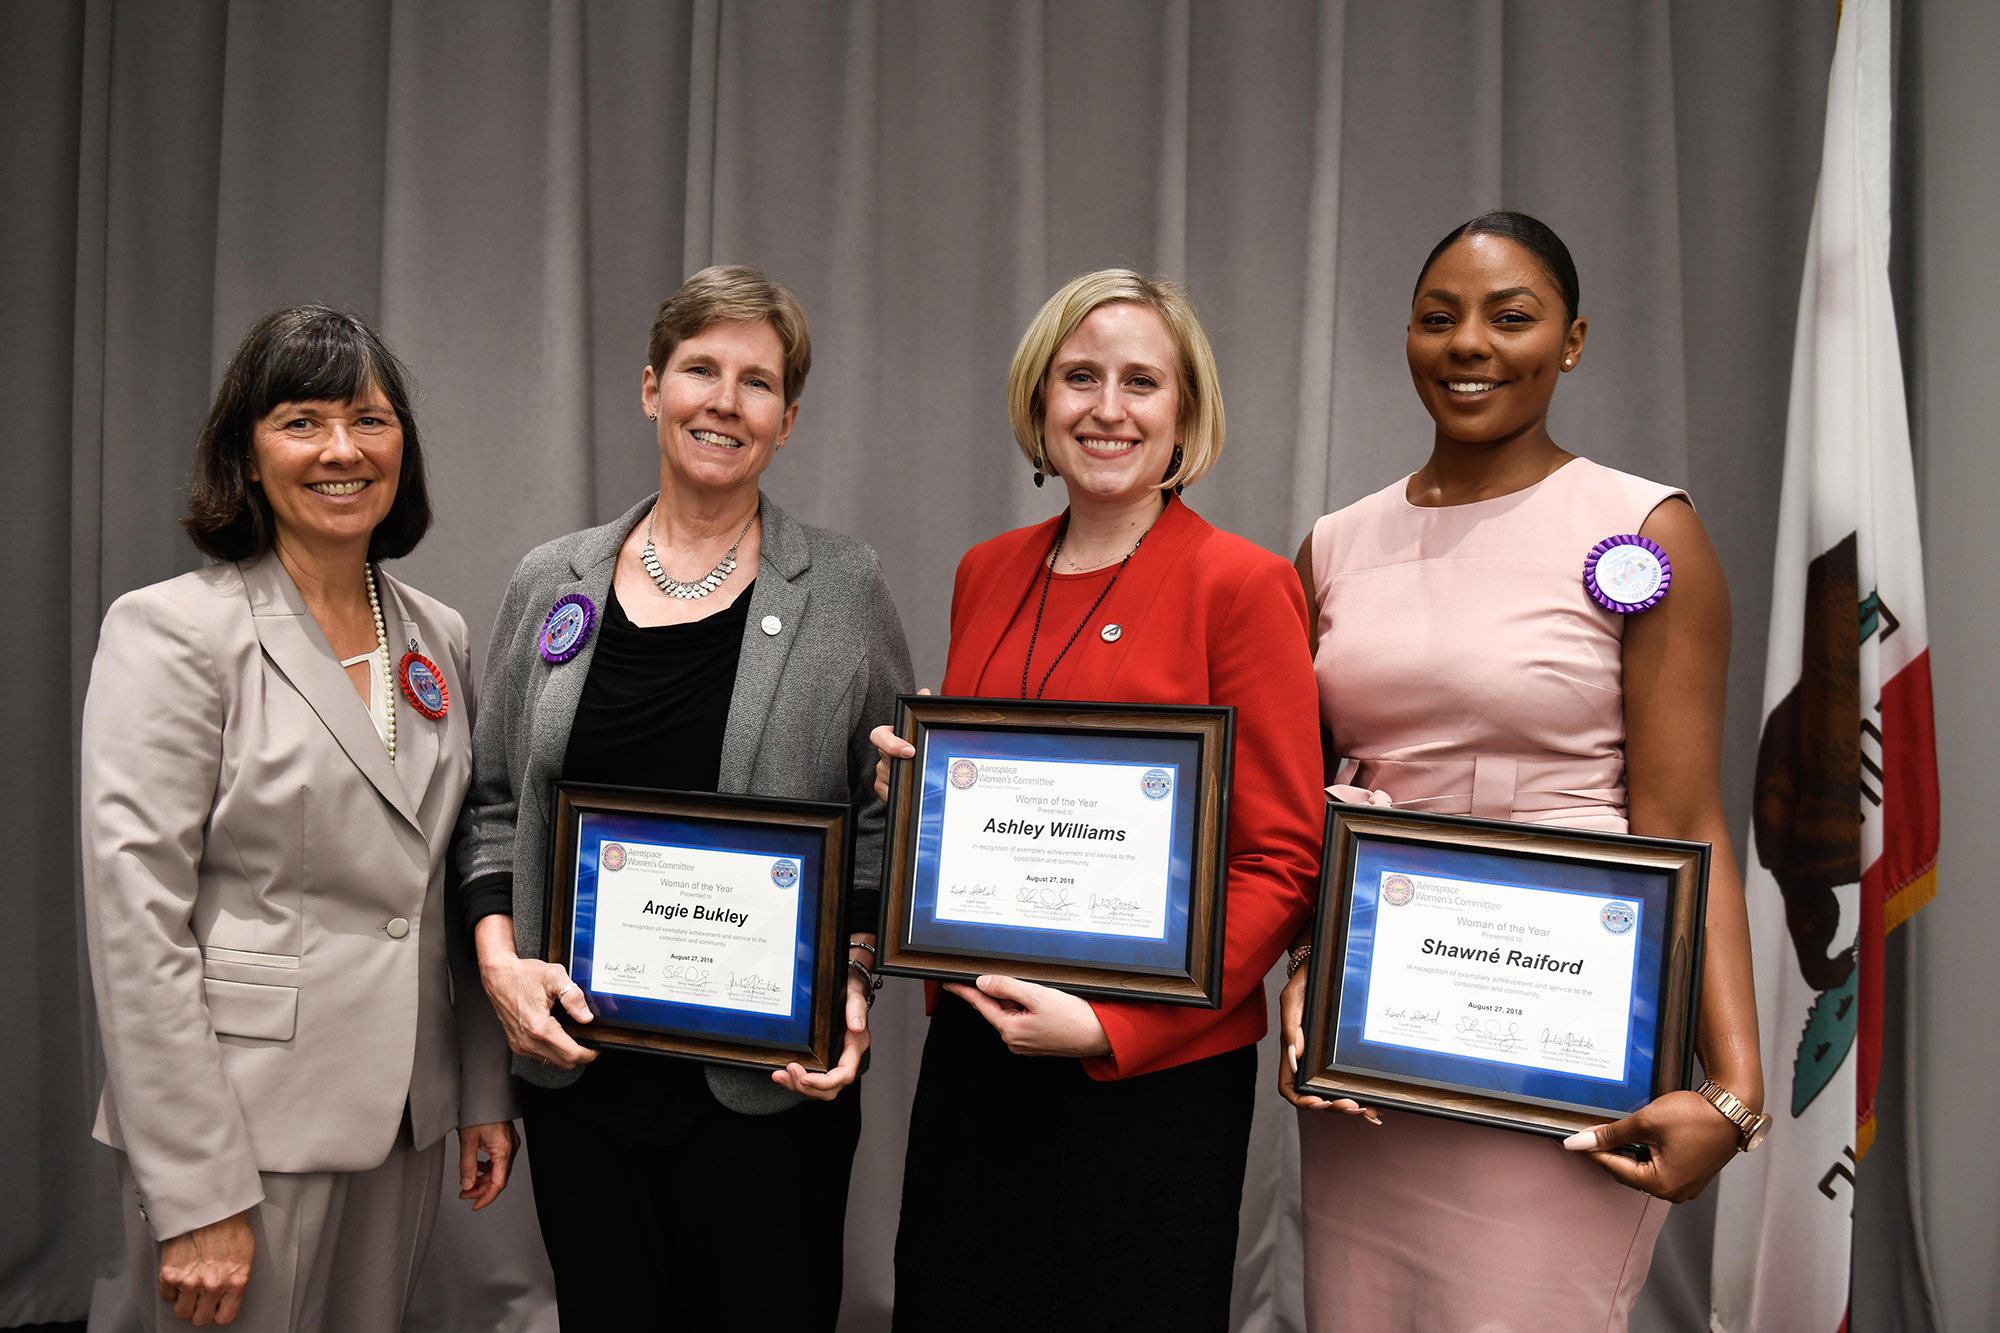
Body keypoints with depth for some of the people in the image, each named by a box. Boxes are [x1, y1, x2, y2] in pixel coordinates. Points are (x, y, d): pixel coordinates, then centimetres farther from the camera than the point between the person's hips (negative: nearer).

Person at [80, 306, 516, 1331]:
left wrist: (486, 1090, 10)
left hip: (403, 1118, 6)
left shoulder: (438, 633, 8)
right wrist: (195, 1198, -17)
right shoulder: (172, 629, -11)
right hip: (246, 1122, -5)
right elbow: (137, 920, -15)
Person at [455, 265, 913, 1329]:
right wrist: (499, 957, -3)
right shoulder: (551, 584, 6)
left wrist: (852, 982, -12)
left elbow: (889, 819, 1)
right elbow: (492, 800, 11)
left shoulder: (844, 591, -1)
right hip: (577, 1061, 3)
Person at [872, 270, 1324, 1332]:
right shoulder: (986, 574, 7)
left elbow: (1282, 861, -11)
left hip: (1155, 1065, -5)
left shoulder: (1240, 584, -10)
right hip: (976, 1044, 5)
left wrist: (1114, 1026, -17)